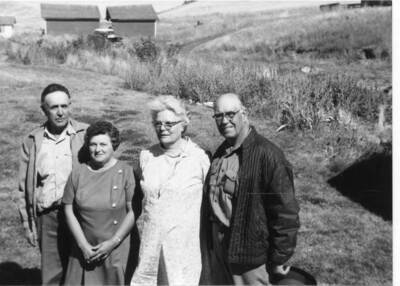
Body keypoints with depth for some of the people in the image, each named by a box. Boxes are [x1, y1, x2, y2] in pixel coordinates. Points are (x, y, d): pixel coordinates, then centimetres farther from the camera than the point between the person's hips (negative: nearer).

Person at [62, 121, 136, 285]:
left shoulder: (126, 172, -6)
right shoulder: (78, 173, 1)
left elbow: (132, 212, -6)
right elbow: (69, 210, 2)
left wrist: (113, 242, -11)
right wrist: (83, 245, -5)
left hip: (116, 250, -2)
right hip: (84, 249, 2)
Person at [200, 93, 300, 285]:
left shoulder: (267, 154, -18)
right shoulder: (220, 153, 6)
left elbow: (285, 212, -17)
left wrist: (279, 258, -12)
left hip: (248, 252, -7)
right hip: (217, 247, 7)